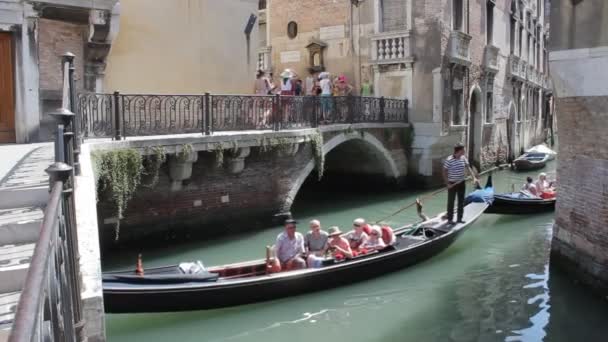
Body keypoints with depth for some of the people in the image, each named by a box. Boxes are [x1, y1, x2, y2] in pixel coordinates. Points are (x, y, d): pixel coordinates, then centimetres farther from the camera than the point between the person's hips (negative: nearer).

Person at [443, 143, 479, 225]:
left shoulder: (463, 158, 0)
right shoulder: (449, 160, -17)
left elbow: (468, 168, -2)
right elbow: (444, 172, -12)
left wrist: (474, 177, -15)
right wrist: (447, 183, -16)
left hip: (461, 183, 6)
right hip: (452, 184, -6)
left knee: (461, 201, 12)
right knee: (451, 202, 3)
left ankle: (459, 218, 24)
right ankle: (450, 219, 13)